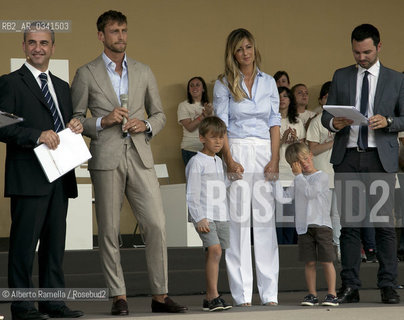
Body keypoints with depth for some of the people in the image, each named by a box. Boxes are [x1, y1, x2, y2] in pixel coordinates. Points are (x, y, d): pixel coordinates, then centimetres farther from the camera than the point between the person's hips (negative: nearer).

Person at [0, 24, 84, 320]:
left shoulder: (62, 87, 21)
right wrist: (37, 135, -20)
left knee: (55, 240, 9)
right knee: (25, 240, -5)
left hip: (60, 177, 7)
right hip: (29, 177, -7)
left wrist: (75, 126, 3)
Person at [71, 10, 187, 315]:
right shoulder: (86, 74, 5)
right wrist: (103, 122, -11)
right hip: (106, 159, -2)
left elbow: (159, 114, 19)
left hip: (140, 157, 2)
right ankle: (119, 297, 8)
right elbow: (74, 119, 5)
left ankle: (160, 295, 2)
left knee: (157, 225, -6)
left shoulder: (144, 72, 14)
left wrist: (146, 125, -2)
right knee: (109, 231, 0)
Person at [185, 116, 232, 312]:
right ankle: (214, 296, -20)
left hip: (220, 216, 7)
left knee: (214, 255, 4)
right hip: (203, 216, -7)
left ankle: (209, 299, 8)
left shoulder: (218, 161, 17)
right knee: (215, 249, -20)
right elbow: (192, 195, -10)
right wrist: (200, 218, -18)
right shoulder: (197, 162, -6)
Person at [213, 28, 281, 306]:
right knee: (238, 220, -5)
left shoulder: (269, 82, 12)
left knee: (265, 219, 0)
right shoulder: (224, 84, 3)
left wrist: (275, 159, -2)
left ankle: (270, 293, 3)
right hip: (237, 151, -2)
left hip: (265, 152, 3)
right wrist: (229, 160, -13)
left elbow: (275, 123, 9)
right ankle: (242, 293, -2)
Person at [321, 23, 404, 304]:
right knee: (349, 222, 1)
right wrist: (334, 123, -10)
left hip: (381, 158, -2)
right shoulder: (341, 77, 14)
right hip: (347, 157, 2)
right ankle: (350, 287, 4)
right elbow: (325, 115, 13)